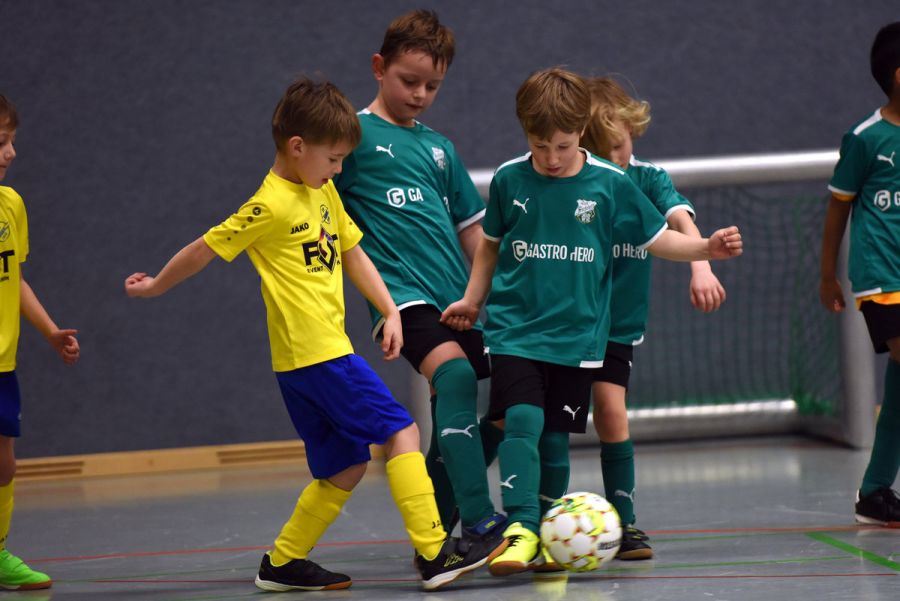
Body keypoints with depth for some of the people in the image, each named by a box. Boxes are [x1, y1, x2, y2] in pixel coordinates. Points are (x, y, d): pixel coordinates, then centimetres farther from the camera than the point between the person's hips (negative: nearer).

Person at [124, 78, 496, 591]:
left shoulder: (324, 193, 14)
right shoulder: (271, 207, -12)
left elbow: (352, 253, 22)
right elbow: (204, 250, -4)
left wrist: (390, 312, 13)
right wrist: (155, 286, 8)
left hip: (328, 348, 9)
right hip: (316, 354, -9)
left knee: (346, 467, 12)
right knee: (401, 431, -13)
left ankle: (284, 563, 20)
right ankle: (434, 553, -18)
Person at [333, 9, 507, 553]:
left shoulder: (439, 148, 20)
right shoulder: (356, 134, 3)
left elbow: (471, 230, 25)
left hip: (455, 295, 7)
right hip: (400, 292, -7)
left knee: (453, 416, 4)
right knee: (454, 373, -29)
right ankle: (480, 521, -35)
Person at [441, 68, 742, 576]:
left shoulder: (610, 184, -2)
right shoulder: (510, 180, 1)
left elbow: (657, 238, 5)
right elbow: (491, 244, 17)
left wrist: (706, 248, -10)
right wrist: (472, 300, 14)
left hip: (576, 337, 0)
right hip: (515, 330, 0)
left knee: (556, 438, 4)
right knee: (522, 421, -18)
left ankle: (550, 539, 17)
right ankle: (521, 530, -22)